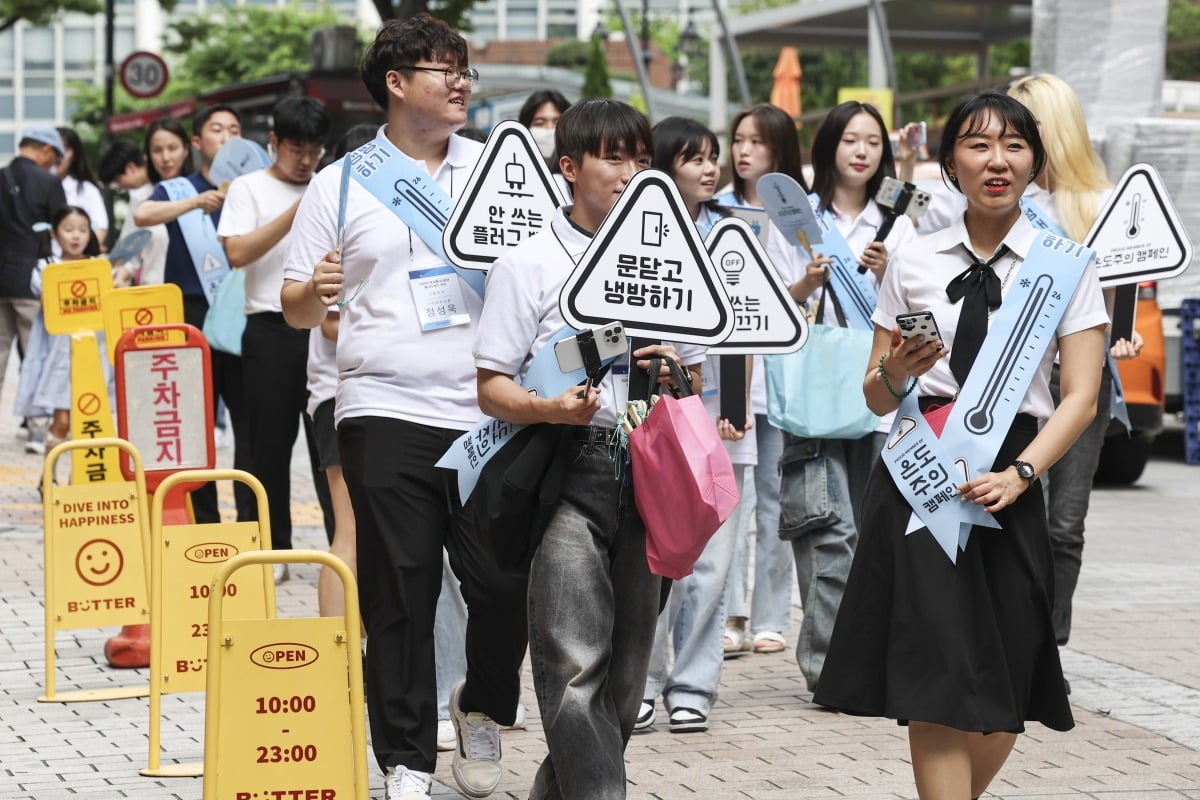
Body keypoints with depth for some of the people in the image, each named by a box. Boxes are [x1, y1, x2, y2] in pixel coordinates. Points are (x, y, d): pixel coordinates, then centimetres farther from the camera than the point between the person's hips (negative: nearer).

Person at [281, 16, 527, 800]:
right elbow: (295, 308, 9)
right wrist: (315, 294, -13)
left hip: (490, 411, 1)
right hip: (386, 414, -1)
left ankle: (483, 707, 23)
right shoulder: (340, 185, 7)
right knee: (400, 596, 1)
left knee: (507, 581, -4)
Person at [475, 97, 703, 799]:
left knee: (626, 669, 7)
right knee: (577, 665, -14)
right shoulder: (529, 264, 2)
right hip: (566, 472, -5)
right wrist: (553, 409, -21)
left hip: (646, 472, 5)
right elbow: (492, 388, -2)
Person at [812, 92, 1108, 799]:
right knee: (937, 686, -9)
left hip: (1009, 484, 0)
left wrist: (1019, 473, -16)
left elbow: (1081, 397, -2)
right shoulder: (914, 263, 9)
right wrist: (896, 371, -11)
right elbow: (878, 399, 13)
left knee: (1003, 693, 4)